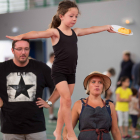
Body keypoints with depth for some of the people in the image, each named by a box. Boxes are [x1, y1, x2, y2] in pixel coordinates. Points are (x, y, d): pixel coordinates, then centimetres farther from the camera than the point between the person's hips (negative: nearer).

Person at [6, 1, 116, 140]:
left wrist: (107, 27, 31)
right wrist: (21, 36, -39)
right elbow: (38, 33, -24)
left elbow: (91, 29, 21)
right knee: (67, 100, -14)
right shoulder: (55, 32, -9)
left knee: (64, 103, 9)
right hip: (59, 71, -6)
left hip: (71, 72, 6)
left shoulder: (75, 32, 9)